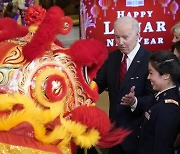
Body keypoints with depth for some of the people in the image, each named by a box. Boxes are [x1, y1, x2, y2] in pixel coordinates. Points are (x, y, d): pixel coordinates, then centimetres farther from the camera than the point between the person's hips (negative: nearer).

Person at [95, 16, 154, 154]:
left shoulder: (149, 60, -17)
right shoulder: (113, 57, 4)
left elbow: (152, 97, -18)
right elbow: (98, 84, 5)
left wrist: (135, 102, -36)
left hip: (137, 131, -6)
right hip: (114, 126, 6)